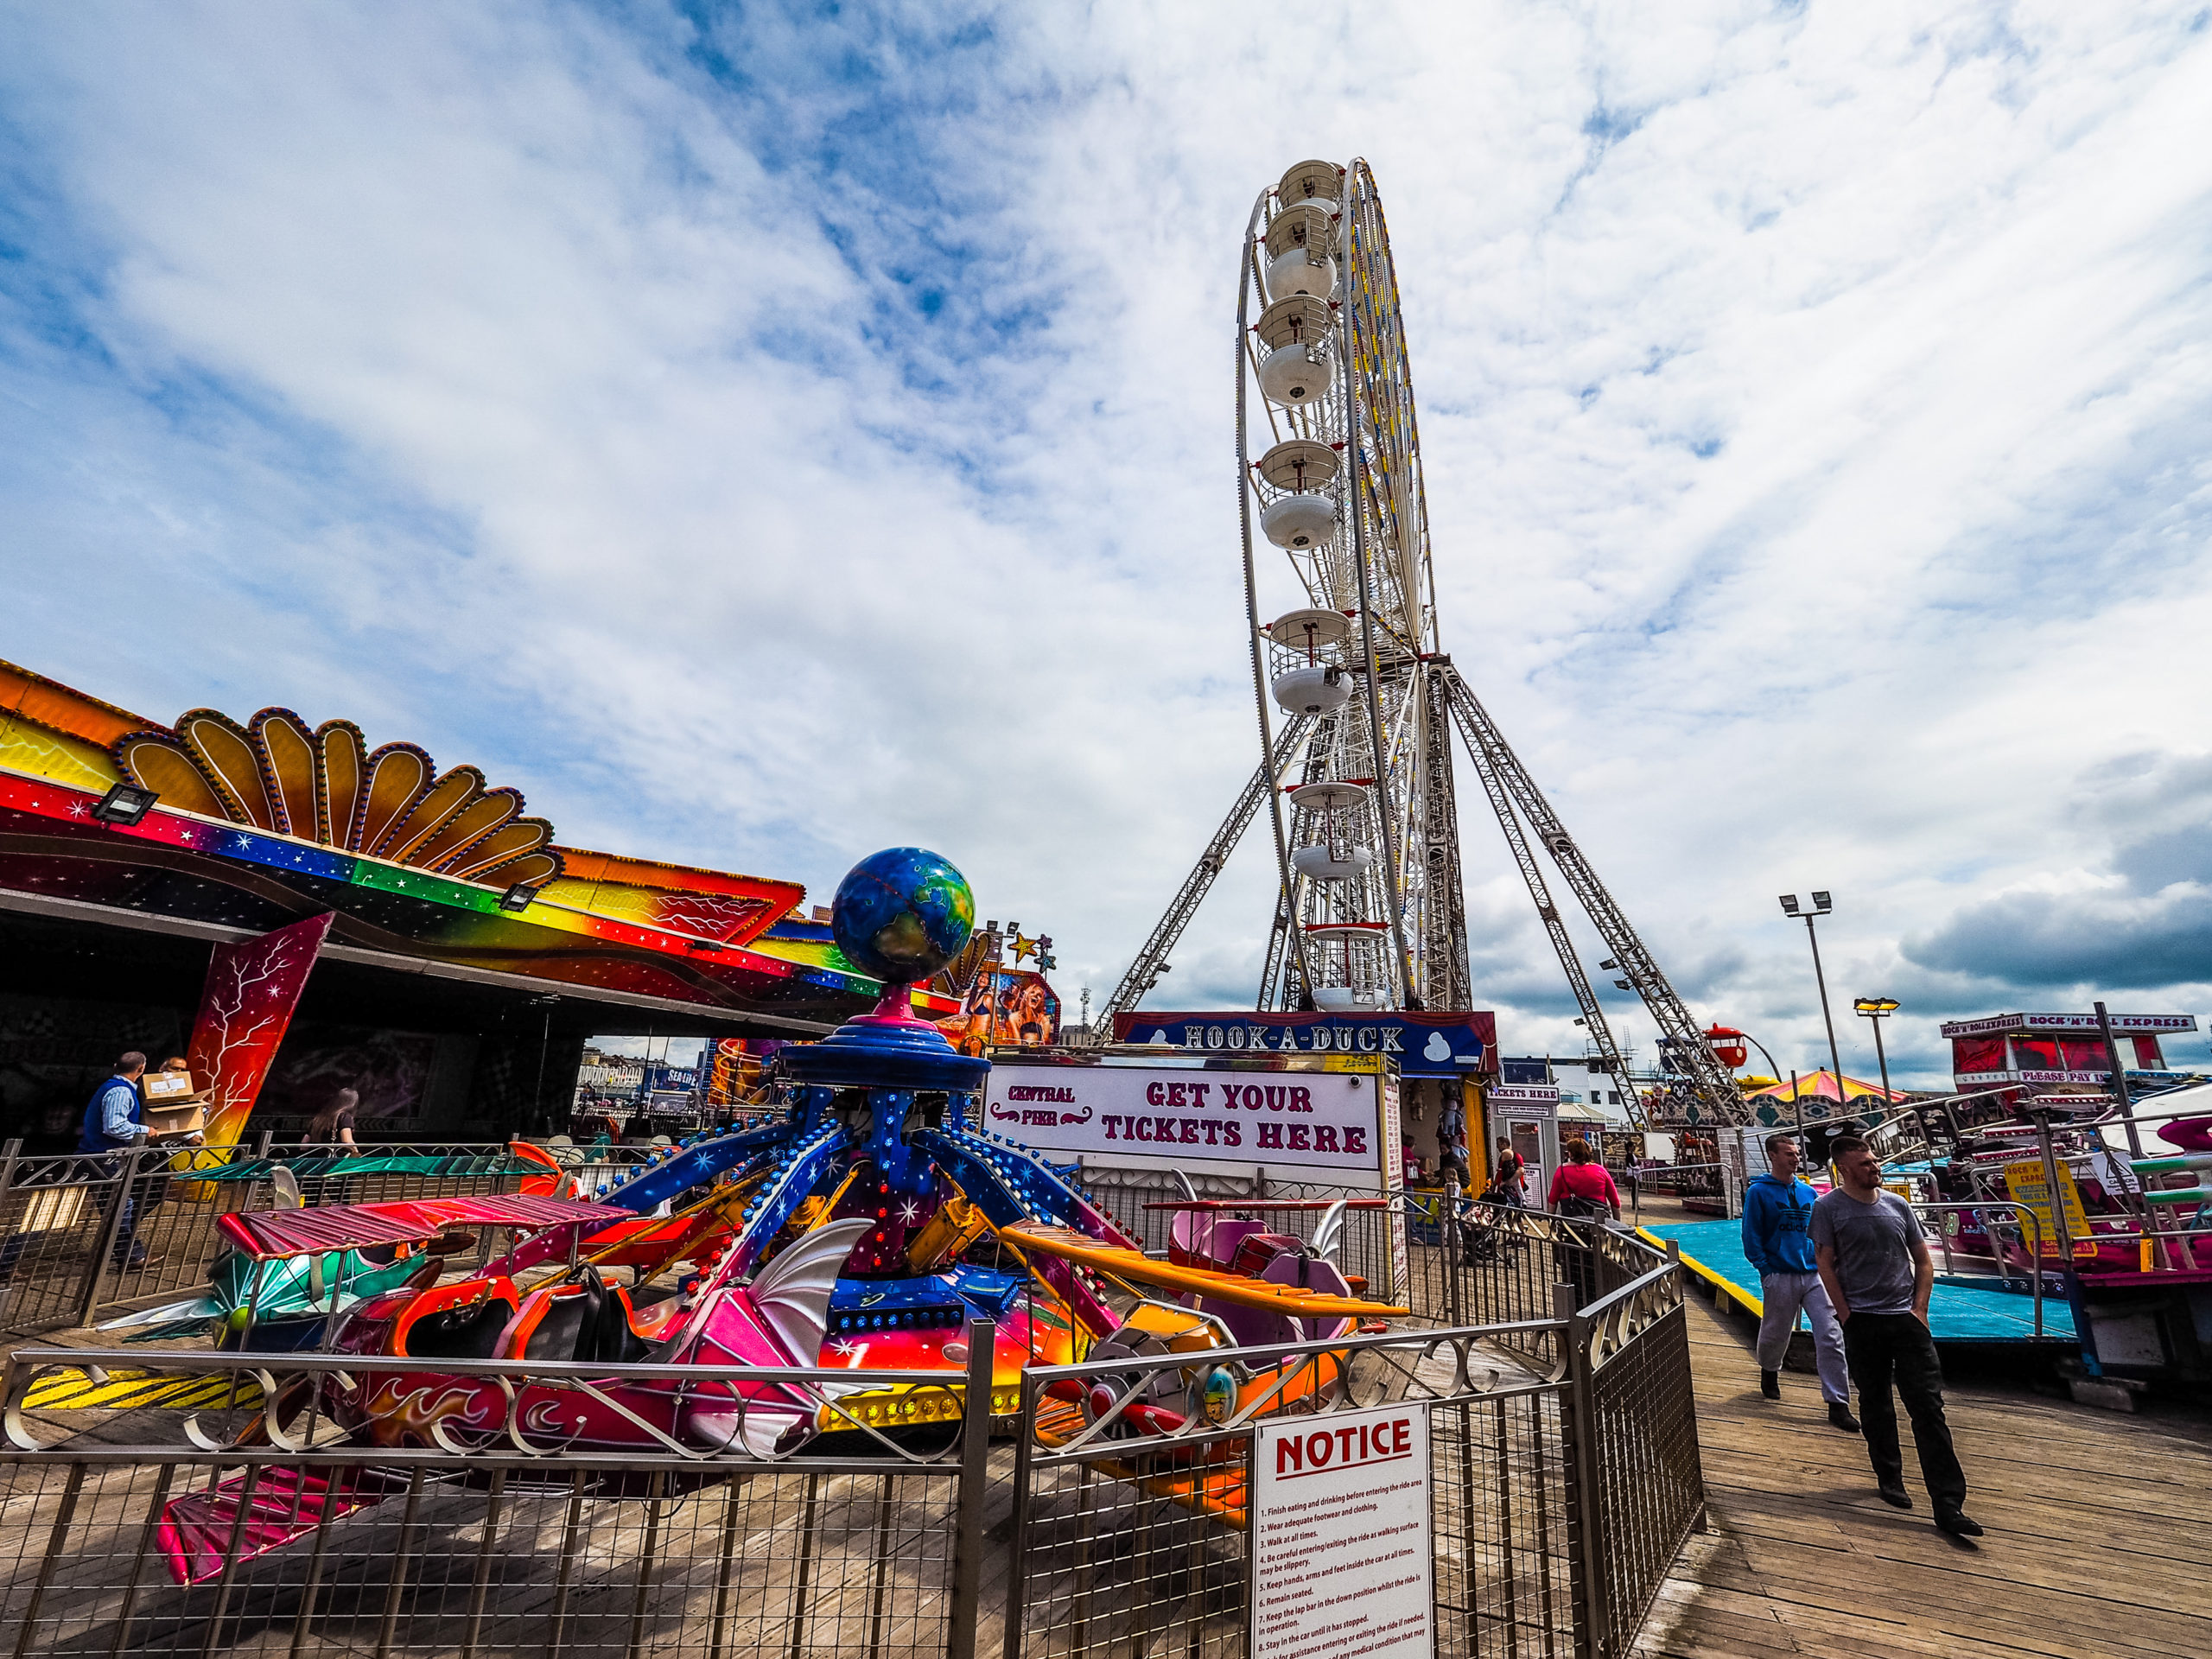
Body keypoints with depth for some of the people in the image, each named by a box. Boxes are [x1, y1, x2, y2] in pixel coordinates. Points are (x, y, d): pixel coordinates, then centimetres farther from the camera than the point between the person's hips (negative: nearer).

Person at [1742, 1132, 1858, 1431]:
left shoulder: (1808, 1192, 9)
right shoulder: (1759, 1192, -6)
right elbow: (1751, 1238, -7)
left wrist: (1824, 1264, 3)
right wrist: (1766, 1270, -12)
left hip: (1814, 1275, 4)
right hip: (1780, 1277, -3)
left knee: (1831, 1336, -4)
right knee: (1776, 1333, 11)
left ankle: (1838, 1404, 3)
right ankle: (1769, 1371, 39)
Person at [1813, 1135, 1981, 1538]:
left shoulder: (1897, 1205, 4)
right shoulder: (1829, 1208, -7)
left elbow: (1923, 1261, 10)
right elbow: (1825, 1264, -5)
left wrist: (1919, 1310, 1)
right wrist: (1847, 1316, -7)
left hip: (1907, 1319, 2)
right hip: (1862, 1323, -2)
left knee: (1928, 1408, 0)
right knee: (1875, 1406, 11)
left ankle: (1948, 1505, 4)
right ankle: (1889, 1479, 27)